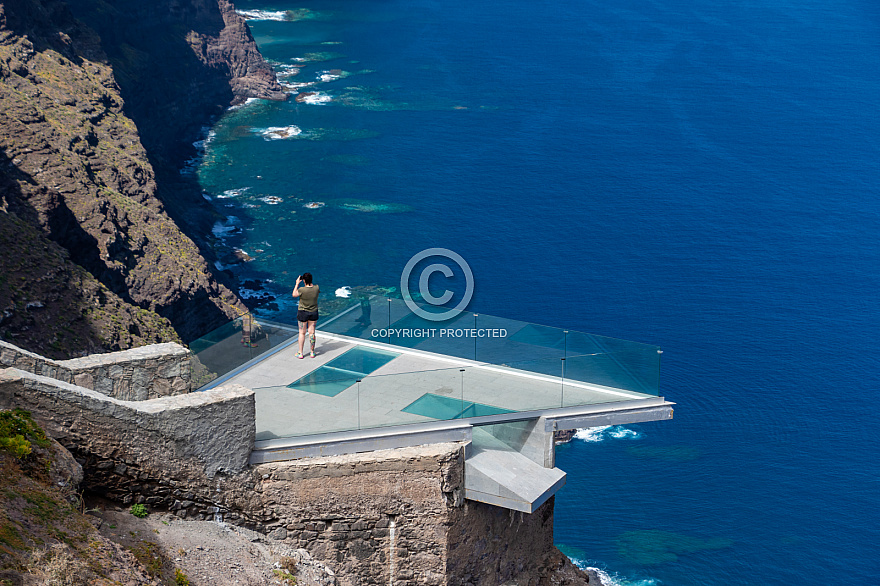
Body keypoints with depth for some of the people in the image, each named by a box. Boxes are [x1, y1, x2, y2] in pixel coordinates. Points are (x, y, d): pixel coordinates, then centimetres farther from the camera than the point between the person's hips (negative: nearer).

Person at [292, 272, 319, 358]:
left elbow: (294, 294, -4)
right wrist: (311, 283, 11)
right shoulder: (316, 288, -14)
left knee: (302, 333, 9)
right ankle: (312, 352, 21)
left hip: (303, 313, -3)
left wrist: (297, 283, 2)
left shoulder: (302, 290, -24)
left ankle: (300, 353, 16)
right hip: (313, 312, 3)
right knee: (312, 332, 12)